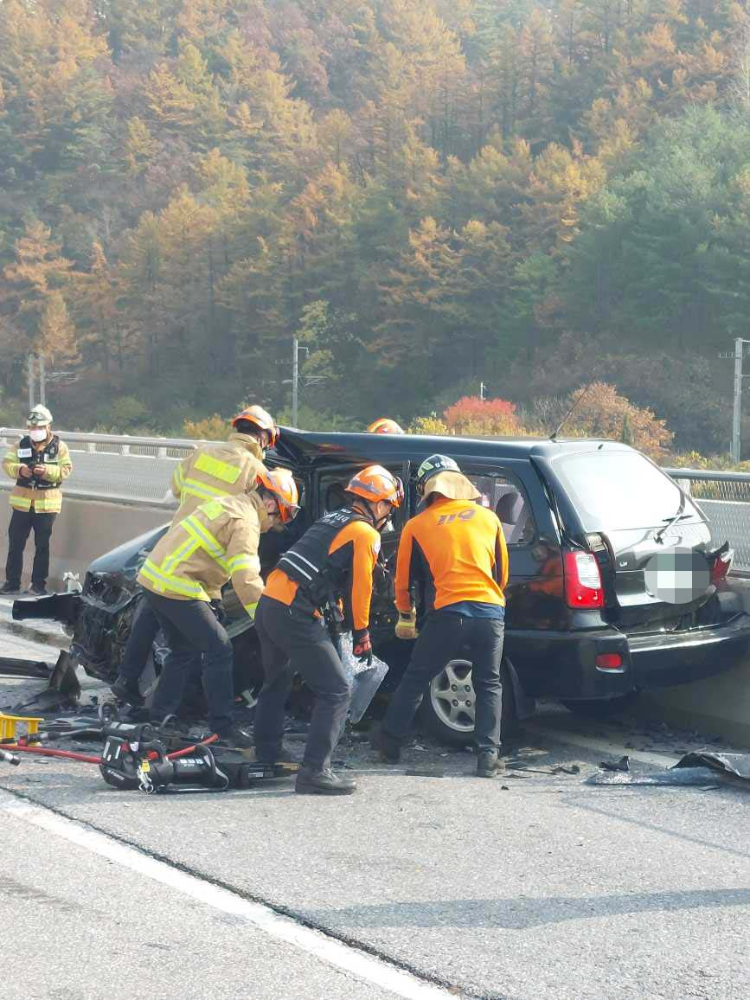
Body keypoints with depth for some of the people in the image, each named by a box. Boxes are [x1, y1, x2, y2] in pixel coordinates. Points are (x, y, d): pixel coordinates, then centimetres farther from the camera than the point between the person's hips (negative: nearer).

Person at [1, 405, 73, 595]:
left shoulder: (59, 446, -3)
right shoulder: (21, 444, 3)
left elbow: (66, 470, -8)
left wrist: (47, 471, -24)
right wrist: (19, 470, -17)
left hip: (47, 503, -2)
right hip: (22, 501, 2)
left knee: (42, 545, 5)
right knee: (15, 543, 4)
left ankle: (39, 584, 14)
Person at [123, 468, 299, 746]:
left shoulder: (228, 505, 20)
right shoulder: (245, 521, -12)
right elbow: (245, 577, -21)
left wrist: (210, 597, 22)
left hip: (155, 578, 10)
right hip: (177, 588, -10)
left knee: (184, 651, 21)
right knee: (219, 650, -5)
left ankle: (159, 716, 25)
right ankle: (223, 726, -4)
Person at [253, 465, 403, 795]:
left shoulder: (333, 520, 22)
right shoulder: (365, 534, -4)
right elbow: (360, 589, -4)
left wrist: (339, 616, 32)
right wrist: (361, 636, 7)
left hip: (269, 603, 9)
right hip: (296, 616, -9)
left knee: (277, 681, 28)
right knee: (336, 692, -5)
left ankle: (267, 752, 40)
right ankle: (315, 771, -11)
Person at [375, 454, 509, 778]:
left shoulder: (417, 526, 7)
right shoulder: (488, 518, 12)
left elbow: (403, 580, 16)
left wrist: (405, 616, 34)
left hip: (448, 614, -2)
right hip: (491, 612, 2)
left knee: (415, 679, 14)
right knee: (489, 685, 14)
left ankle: (390, 743, 22)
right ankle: (488, 755, 5)